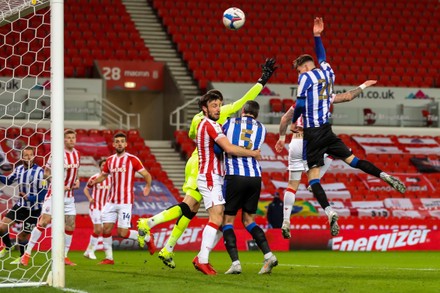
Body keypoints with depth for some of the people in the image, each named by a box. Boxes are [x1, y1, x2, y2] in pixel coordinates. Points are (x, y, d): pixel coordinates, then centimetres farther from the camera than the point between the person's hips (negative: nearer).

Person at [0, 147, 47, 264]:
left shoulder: (39, 172, -18)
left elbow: (43, 194, -18)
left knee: (22, 235, 0)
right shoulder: (19, 169, -1)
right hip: (21, 205, 5)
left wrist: (28, 197, -26)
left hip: (34, 209, -5)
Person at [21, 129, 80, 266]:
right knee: (44, 221, -12)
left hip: (69, 195, 6)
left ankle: (64, 257, 15)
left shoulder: (76, 153, 7)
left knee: (70, 225, 4)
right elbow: (46, 172, -10)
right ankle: (27, 254, -9)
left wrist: (77, 181, 3)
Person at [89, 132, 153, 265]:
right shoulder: (110, 160, 9)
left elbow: (146, 175, -3)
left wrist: (148, 187, -19)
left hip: (125, 202, -5)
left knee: (123, 233, -9)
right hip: (112, 201, 5)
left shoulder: (132, 159, -6)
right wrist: (94, 181, 2)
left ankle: (147, 238, 14)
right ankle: (109, 258, 10)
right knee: (106, 229, -1)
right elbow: (103, 175, 21)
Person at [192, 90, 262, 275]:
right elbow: (229, 148, -23)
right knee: (217, 218, -18)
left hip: (216, 178, 10)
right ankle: (203, 260, -21)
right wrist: (253, 153, -13)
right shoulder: (210, 125, -13)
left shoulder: (204, 124, 20)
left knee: (222, 222, 9)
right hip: (210, 178, -10)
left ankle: (201, 257, 10)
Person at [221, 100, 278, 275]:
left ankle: (235, 262, -10)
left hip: (234, 176, -4)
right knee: (248, 220, 15)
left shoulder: (229, 123, 5)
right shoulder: (261, 129, 12)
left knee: (227, 220, 4)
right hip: (255, 178, 4)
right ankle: (268, 255, -2)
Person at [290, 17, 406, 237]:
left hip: (312, 132, -6)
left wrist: (294, 121, 4)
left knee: (313, 176, -6)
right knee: (351, 159, 13)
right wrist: (317, 36, 36)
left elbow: (300, 104, -12)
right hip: (327, 130, 6)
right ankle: (385, 177, -6)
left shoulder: (306, 77, -7)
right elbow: (321, 58, 33)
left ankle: (329, 212, -23)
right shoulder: (327, 71, 11)